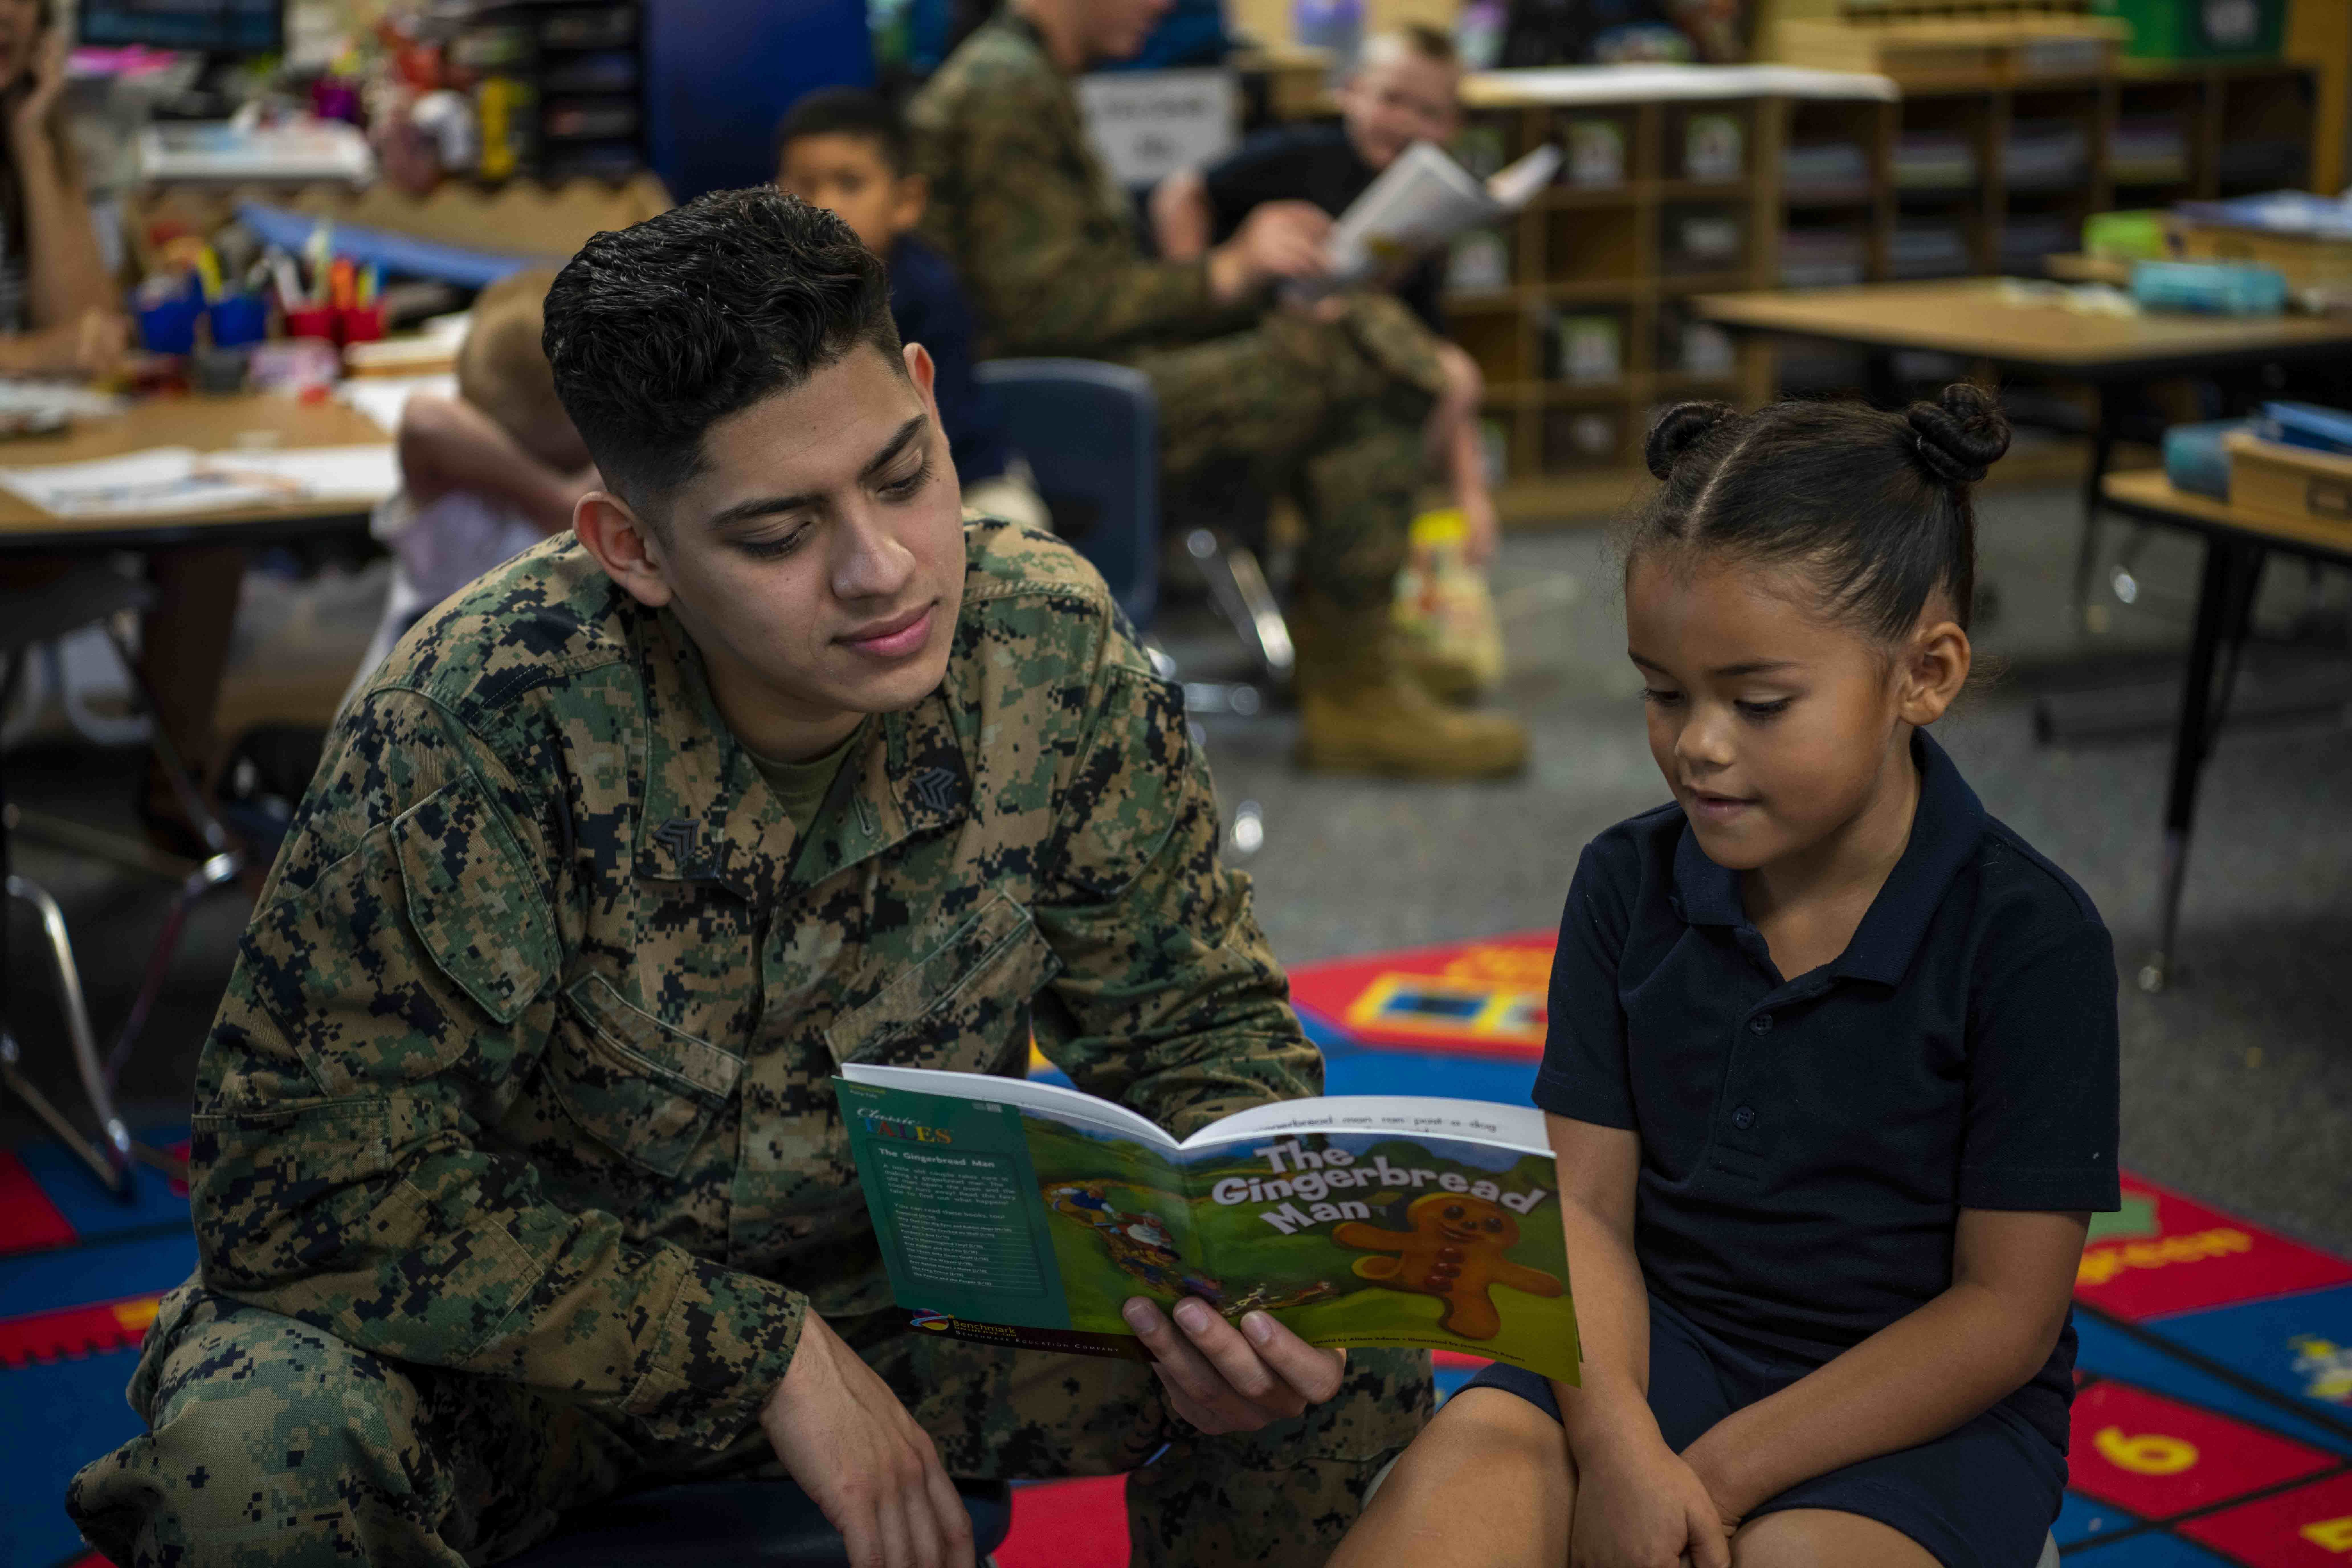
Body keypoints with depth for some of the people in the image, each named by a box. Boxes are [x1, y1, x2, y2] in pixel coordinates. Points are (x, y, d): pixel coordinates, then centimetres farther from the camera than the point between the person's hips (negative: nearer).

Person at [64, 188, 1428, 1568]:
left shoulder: (1051, 650, -17)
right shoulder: (478, 723, -28)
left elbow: (1200, 1027, -3)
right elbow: (310, 1187, -25)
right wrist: (766, 1354, -27)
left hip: (910, 1281, 3)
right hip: (538, 1328, -2)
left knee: (1348, 1361, -18)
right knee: (258, 1449, -33)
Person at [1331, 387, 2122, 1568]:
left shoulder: (2030, 937, -10)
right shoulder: (1629, 884, 3)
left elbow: (2006, 1312, -10)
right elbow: (1583, 1206, -1)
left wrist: (1725, 1471, -17)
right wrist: (1617, 1443, -20)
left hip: (1920, 1404, -3)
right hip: (1655, 1348, 3)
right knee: (1460, 1473, -27)